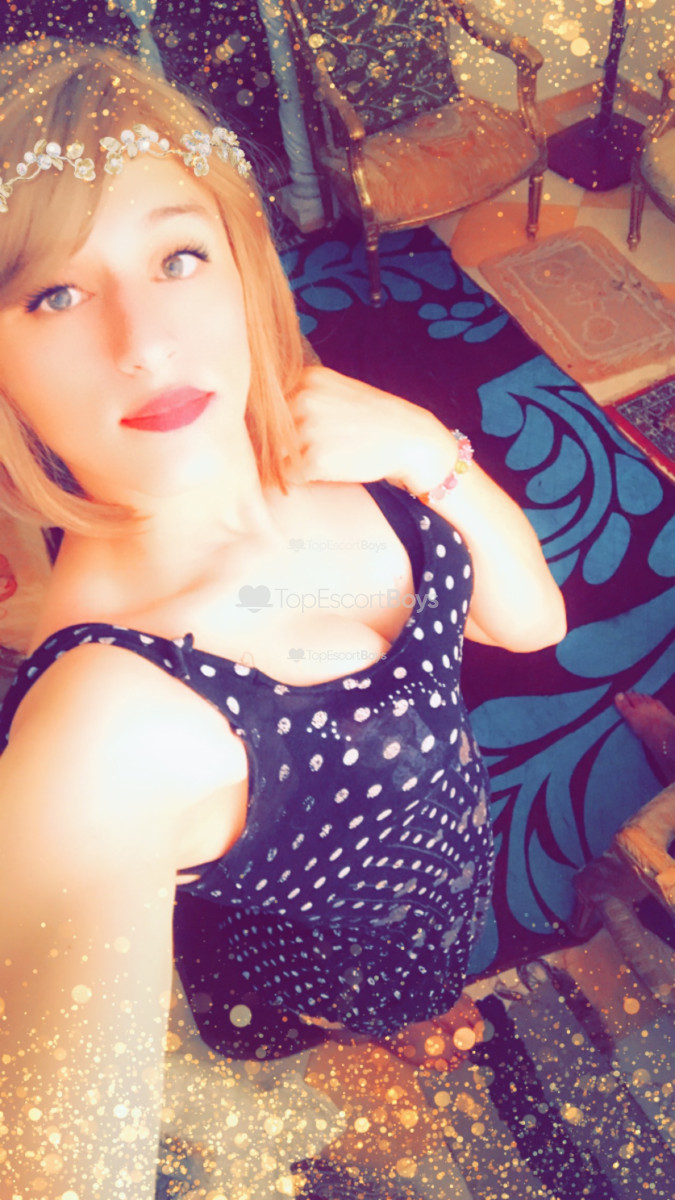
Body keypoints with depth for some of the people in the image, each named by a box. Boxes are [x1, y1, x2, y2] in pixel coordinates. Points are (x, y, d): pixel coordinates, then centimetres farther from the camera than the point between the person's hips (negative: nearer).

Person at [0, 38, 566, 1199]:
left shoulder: (315, 434, -22)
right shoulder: (104, 729, -42)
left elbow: (531, 618, -11)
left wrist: (429, 450, -26)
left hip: (463, 853, 5)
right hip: (340, 1021, -4)